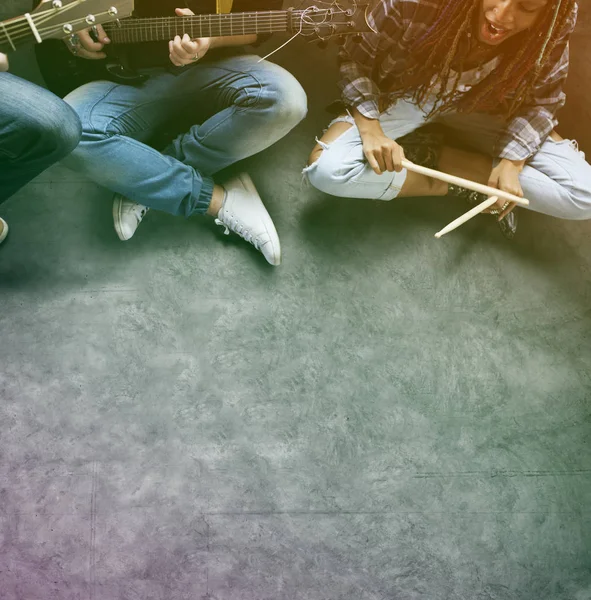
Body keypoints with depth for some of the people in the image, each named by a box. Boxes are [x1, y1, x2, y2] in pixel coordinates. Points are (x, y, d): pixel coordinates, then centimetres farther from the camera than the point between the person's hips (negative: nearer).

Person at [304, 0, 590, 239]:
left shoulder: (554, 27, -24)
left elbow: (540, 100, -8)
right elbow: (355, 60, -16)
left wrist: (511, 163, -24)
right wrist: (371, 128, -31)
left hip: (478, 108, 2)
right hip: (405, 97, -1)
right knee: (327, 168, -32)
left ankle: (436, 156, -9)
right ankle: (455, 186, -14)